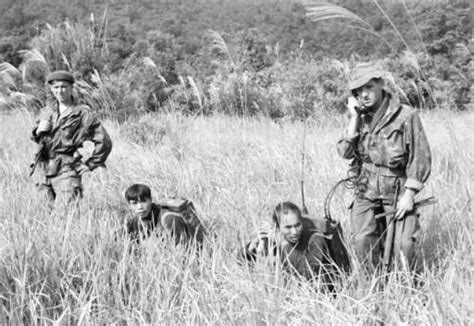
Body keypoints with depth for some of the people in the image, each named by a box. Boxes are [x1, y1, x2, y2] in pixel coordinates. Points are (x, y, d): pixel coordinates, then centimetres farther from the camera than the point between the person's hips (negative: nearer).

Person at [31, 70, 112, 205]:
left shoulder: (82, 114, -5)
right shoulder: (46, 112, 12)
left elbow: (104, 141, -5)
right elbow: (36, 140, 22)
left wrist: (90, 164, -2)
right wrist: (38, 132, -1)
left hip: (67, 172, -6)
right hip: (45, 172, 6)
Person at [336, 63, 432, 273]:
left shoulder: (406, 116, -10)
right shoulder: (360, 117, 5)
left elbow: (420, 157, -8)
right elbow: (345, 152, -4)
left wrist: (409, 195, -12)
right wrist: (354, 118, -11)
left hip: (397, 190, -4)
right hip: (366, 190, 4)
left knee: (403, 249, -10)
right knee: (364, 244, -4)